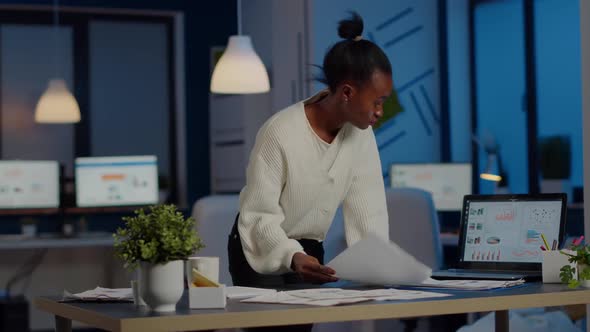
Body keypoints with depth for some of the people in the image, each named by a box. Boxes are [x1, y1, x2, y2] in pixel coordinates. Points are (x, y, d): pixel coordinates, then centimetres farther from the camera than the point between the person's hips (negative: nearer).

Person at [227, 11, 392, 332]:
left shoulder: (361, 134, -8)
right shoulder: (279, 134, -26)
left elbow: (367, 209, -8)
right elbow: (259, 215, -24)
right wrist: (291, 256, -41)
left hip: (310, 251, 5)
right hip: (263, 253, -5)